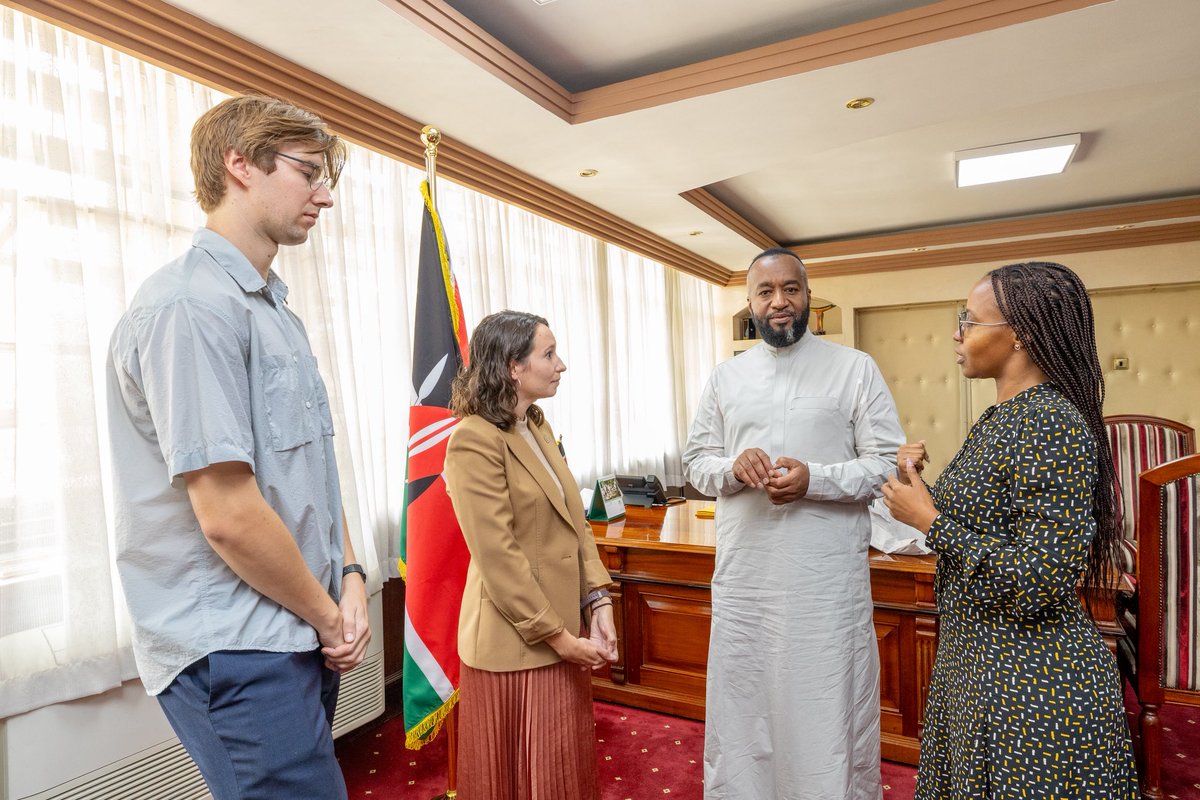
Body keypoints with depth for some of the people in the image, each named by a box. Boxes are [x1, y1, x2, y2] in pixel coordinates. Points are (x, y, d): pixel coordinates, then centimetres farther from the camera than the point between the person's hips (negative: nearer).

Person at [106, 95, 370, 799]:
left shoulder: (279, 314, 12)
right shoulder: (192, 305, -17)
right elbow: (229, 517, -22)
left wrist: (350, 578, 1)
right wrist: (329, 615, -9)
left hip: (303, 638, 9)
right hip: (237, 653, -8)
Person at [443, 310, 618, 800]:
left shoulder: (537, 427, 8)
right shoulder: (474, 440, -20)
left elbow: (574, 524, 6)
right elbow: (499, 558, -22)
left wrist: (598, 602, -4)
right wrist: (557, 636, -16)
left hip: (564, 628, 8)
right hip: (517, 643, -7)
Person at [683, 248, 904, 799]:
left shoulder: (855, 368, 1)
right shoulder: (725, 377, 10)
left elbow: (888, 463, -3)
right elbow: (695, 461, 10)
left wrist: (815, 479, -19)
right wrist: (732, 467, -12)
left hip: (828, 580, -3)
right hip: (743, 575, 3)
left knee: (828, 710, 9)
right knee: (740, 708, 15)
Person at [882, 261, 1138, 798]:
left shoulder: (1052, 427, -22)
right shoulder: (1000, 418, 6)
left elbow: (1039, 587, -26)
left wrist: (931, 521, -20)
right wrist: (919, 484, 4)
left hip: (1032, 690, -9)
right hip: (977, 663, 9)